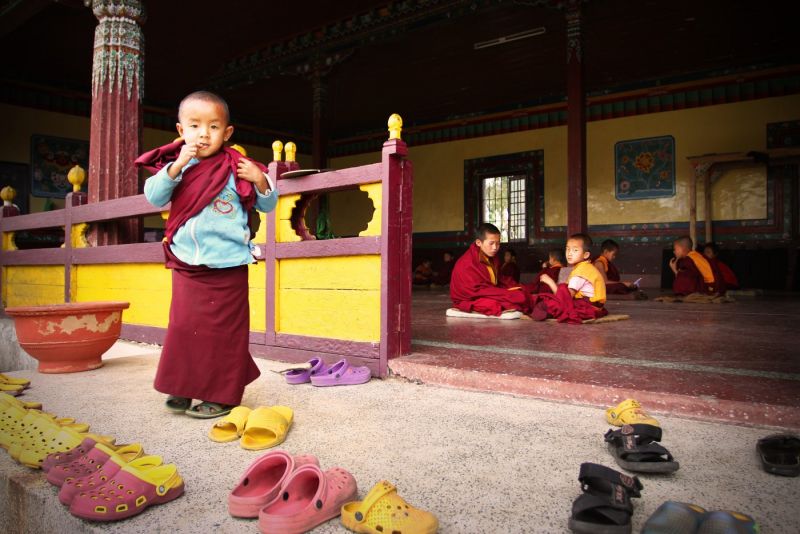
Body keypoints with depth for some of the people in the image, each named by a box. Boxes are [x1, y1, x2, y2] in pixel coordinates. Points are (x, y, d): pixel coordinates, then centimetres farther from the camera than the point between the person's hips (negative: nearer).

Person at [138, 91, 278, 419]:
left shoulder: (237, 170, -3)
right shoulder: (176, 166, 4)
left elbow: (268, 205, 4)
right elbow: (154, 196, -9)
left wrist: (261, 182, -16)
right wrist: (176, 166, -21)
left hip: (227, 267, -3)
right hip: (186, 265, 3)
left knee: (224, 330, 4)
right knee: (184, 327, 10)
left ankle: (222, 394, 16)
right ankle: (184, 388, 26)